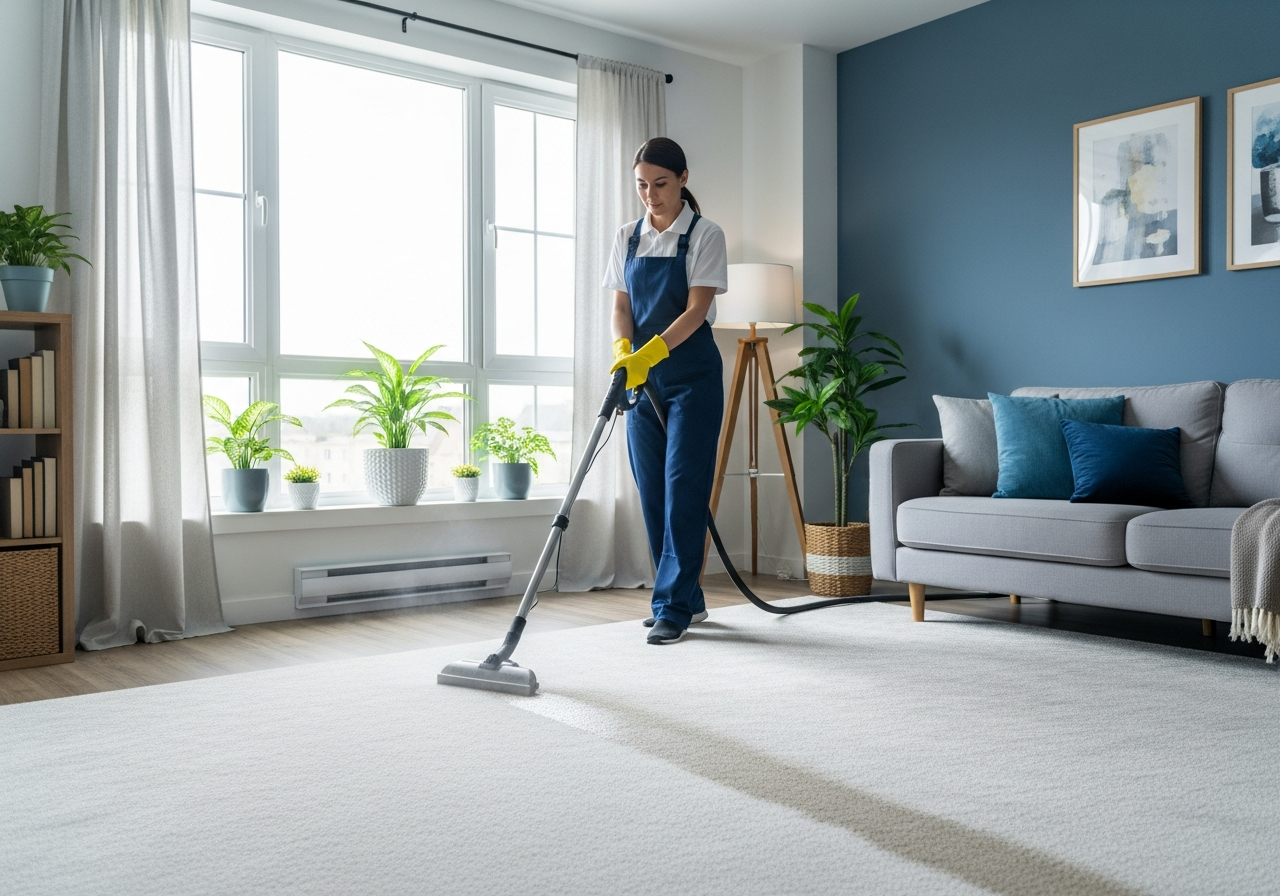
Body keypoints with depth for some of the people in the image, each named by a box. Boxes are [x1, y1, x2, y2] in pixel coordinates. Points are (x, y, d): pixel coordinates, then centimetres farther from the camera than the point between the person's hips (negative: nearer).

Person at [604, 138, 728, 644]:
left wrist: (650, 353, -26)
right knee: (652, 494, 8)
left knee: (682, 492, -7)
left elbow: (697, 309, -14)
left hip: (691, 377, -5)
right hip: (642, 377, 6)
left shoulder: (704, 236, -6)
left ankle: (673, 608, -1)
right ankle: (686, 598, 21)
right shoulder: (628, 239, 10)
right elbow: (621, 306, 5)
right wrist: (623, 348, -15)